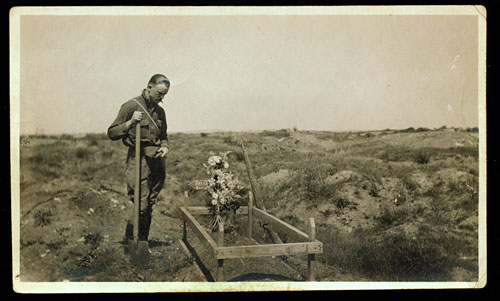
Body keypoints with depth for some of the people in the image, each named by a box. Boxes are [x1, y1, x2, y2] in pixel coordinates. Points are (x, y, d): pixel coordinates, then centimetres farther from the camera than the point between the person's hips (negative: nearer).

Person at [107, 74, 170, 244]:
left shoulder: (160, 111, 16)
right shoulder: (131, 106, -4)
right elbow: (112, 133, -6)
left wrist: (165, 147, 5)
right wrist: (130, 122, -20)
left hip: (157, 161, 6)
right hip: (138, 159, -6)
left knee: (150, 204, 9)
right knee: (141, 204, -10)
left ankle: (143, 241, 18)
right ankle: (130, 240, 6)